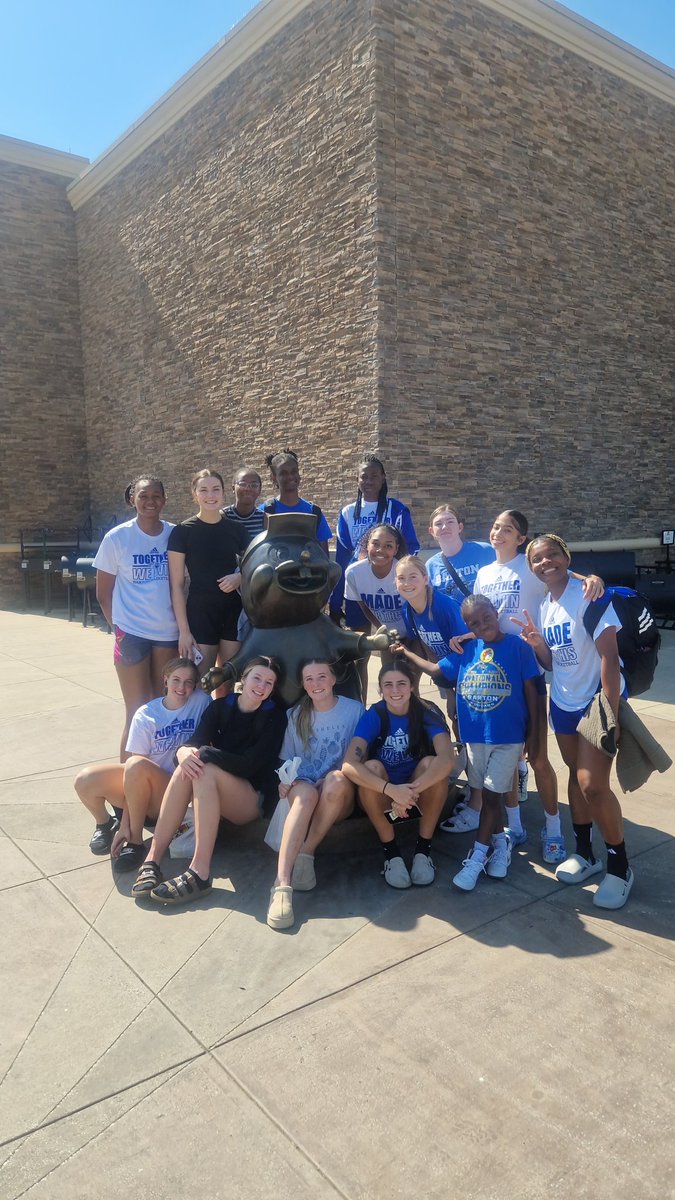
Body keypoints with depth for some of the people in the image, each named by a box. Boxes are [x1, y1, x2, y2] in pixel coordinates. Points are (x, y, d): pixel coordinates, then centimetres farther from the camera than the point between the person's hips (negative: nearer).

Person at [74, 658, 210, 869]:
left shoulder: (200, 702, -6)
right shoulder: (146, 715, -6)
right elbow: (136, 760, -13)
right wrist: (125, 823, -17)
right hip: (138, 785, 3)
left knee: (137, 766, -33)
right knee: (85, 782, -22)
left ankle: (136, 841, -17)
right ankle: (105, 824, 11)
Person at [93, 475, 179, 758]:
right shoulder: (116, 538, -5)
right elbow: (103, 593, 2)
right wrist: (118, 627, 0)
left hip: (169, 632, 2)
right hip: (132, 633, -2)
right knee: (137, 713, 2)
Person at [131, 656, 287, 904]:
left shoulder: (275, 717, -5)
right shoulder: (220, 707, 4)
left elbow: (250, 764, -16)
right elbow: (192, 743, -10)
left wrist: (204, 753, -25)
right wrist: (185, 753, -34)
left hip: (252, 798, -3)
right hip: (212, 795, 3)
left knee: (204, 768, -31)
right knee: (190, 765, -28)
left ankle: (200, 873, -39)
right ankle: (152, 860, -32)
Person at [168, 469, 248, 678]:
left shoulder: (237, 530, 5)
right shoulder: (182, 532, -4)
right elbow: (177, 585, -5)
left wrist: (240, 577, -7)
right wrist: (184, 630, -10)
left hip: (234, 612, 3)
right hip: (200, 613, -3)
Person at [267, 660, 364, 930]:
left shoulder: (354, 710, 4)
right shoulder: (295, 715, 11)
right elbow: (287, 760, 13)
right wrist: (284, 779, -8)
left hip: (339, 799, -1)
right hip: (301, 787, 1)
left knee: (337, 778, -37)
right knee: (306, 792, -37)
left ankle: (306, 854, -26)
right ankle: (282, 884, -48)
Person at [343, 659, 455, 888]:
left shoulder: (427, 713, -15)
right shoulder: (373, 715, -16)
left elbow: (447, 759, -32)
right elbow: (349, 765, -30)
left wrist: (412, 790, -45)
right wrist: (392, 790, -43)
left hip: (421, 798, 0)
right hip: (382, 799, 0)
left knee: (433, 763, -28)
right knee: (372, 767, -30)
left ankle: (423, 849, -13)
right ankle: (391, 852, -15)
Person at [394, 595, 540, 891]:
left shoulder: (517, 646, -10)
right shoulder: (466, 650, 1)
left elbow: (530, 688, -5)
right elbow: (437, 670, 13)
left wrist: (533, 728, -3)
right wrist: (406, 653, 11)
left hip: (508, 736, -4)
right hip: (475, 735, 4)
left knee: (491, 794, 0)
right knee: (487, 794, 14)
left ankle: (478, 855, 10)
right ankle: (500, 841, 34)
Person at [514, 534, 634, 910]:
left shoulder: (588, 596, -19)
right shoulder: (544, 606, 2)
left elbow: (609, 657, -22)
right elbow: (552, 664, 6)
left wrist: (612, 713, -25)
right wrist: (537, 643, -15)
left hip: (598, 699, -7)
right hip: (564, 702, 7)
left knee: (593, 784, -10)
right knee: (576, 775, 15)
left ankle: (620, 866, 9)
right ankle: (585, 853, 31)